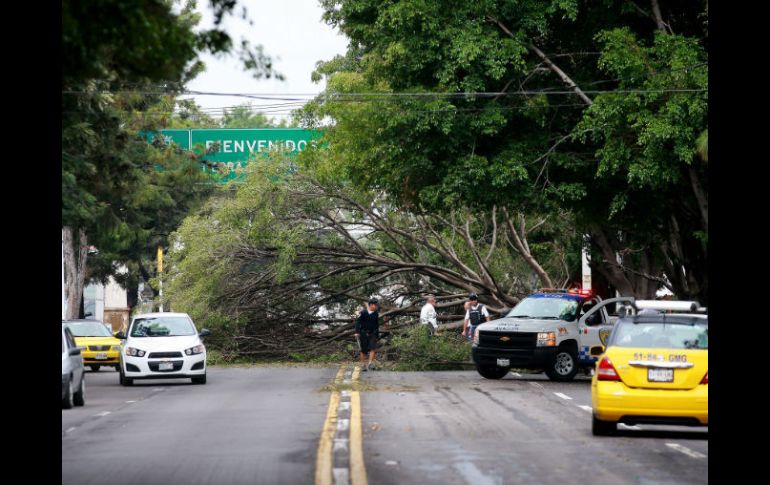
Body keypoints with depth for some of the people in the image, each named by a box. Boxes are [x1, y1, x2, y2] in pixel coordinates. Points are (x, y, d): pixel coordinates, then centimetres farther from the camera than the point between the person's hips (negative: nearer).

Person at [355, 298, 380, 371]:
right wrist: (357, 332, -15)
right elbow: (358, 322, -6)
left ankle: (370, 363, -15)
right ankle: (363, 365, 15)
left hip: (372, 334, 3)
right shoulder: (363, 313, -8)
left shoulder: (376, 314, 4)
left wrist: (377, 335, 17)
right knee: (363, 350, 3)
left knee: (372, 348, -16)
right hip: (363, 334, -3)